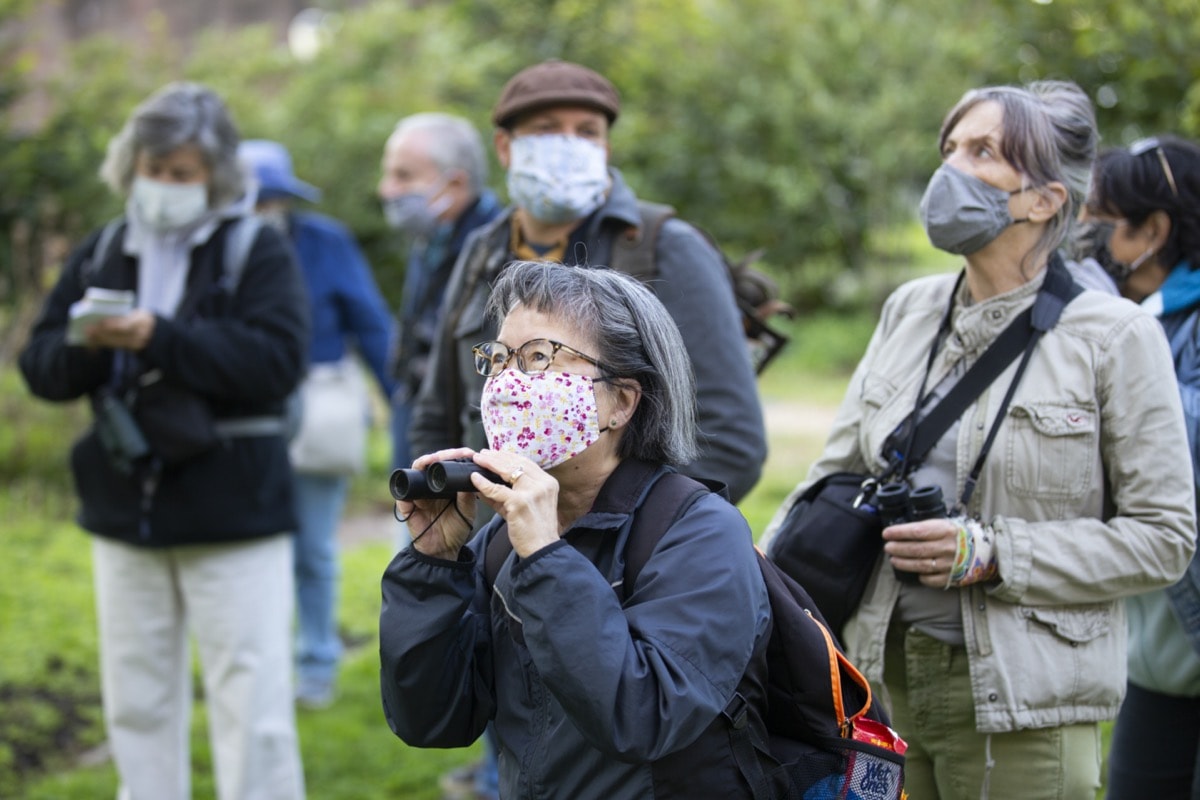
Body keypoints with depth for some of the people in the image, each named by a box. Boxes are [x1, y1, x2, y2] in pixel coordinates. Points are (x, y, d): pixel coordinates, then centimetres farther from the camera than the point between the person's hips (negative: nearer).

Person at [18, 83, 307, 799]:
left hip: (233, 517, -5)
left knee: (252, 708, -3)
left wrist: (161, 340, -25)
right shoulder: (100, 256, 10)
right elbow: (40, 366, 5)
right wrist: (84, 346, -17)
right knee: (138, 706, 13)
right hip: (125, 512, 5)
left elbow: (277, 359, -18)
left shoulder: (260, 251, -4)